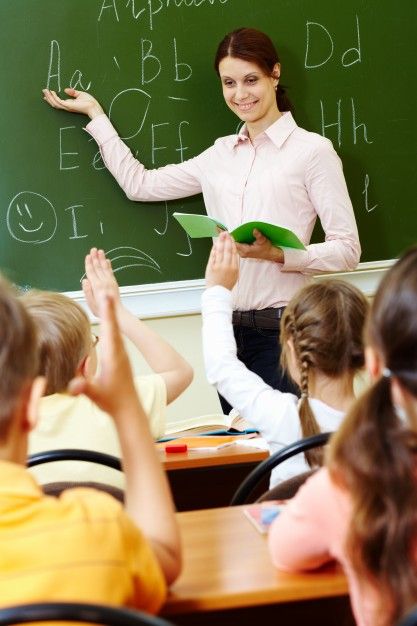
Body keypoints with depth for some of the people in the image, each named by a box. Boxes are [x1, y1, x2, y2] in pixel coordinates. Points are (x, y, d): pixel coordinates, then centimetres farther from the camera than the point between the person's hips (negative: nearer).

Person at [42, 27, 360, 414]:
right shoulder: (220, 154, 14)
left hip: (283, 327, -5)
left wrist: (279, 254, -20)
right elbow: (140, 185, 18)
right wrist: (95, 115, 21)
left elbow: (347, 250, -5)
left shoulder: (312, 150, -2)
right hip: (229, 326, 5)